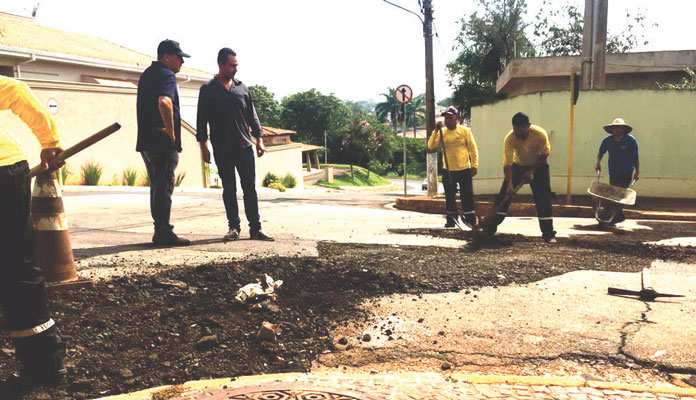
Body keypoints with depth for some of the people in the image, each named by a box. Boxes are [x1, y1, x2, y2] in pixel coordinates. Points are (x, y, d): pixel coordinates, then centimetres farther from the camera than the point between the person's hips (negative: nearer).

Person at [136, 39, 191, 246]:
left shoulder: (147, 74, 20)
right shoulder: (166, 76, -11)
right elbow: (164, 102, -30)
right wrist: (171, 132, -21)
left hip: (146, 141, 9)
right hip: (163, 143, -9)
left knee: (157, 186, 14)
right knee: (164, 187, -5)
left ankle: (160, 231, 19)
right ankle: (164, 233, -2)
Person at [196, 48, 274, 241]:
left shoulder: (241, 87, 11)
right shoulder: (208, 89, 3)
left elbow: (252, 115, 14)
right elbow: (202, 120, 3)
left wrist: (259, 139, 8)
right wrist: (203, 145, -2)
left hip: (244, 146, 2)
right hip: (222, 149, -2)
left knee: (250, 188, 0)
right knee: (229, 189, 4)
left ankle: (255, 228, 4)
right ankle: (234, 227, 12)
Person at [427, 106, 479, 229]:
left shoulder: (465, 130, -1)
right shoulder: (442, 132, 4)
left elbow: (473, 149, 1)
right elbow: (431, 146, -5)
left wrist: (474, 165, -4)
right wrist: (436, 131, -14)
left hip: (464, 169, -2)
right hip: (448, 171, 2)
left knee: (467, 195, 1)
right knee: (450, 196, 9)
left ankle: (470, 219, 11)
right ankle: (451, 219, 21)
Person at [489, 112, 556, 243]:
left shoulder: (540, 134, -28)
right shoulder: (509, 139, -27)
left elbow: (544, 154, -15)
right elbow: (507, 163, -29)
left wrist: (531, 171, -22)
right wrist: (509, 184, -38)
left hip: (538, 166, -1)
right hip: (518, 166, 1)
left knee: (543, 199, -10)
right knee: (504, 194, -6)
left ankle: (548, 234, -4)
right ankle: (491, 226, 4)